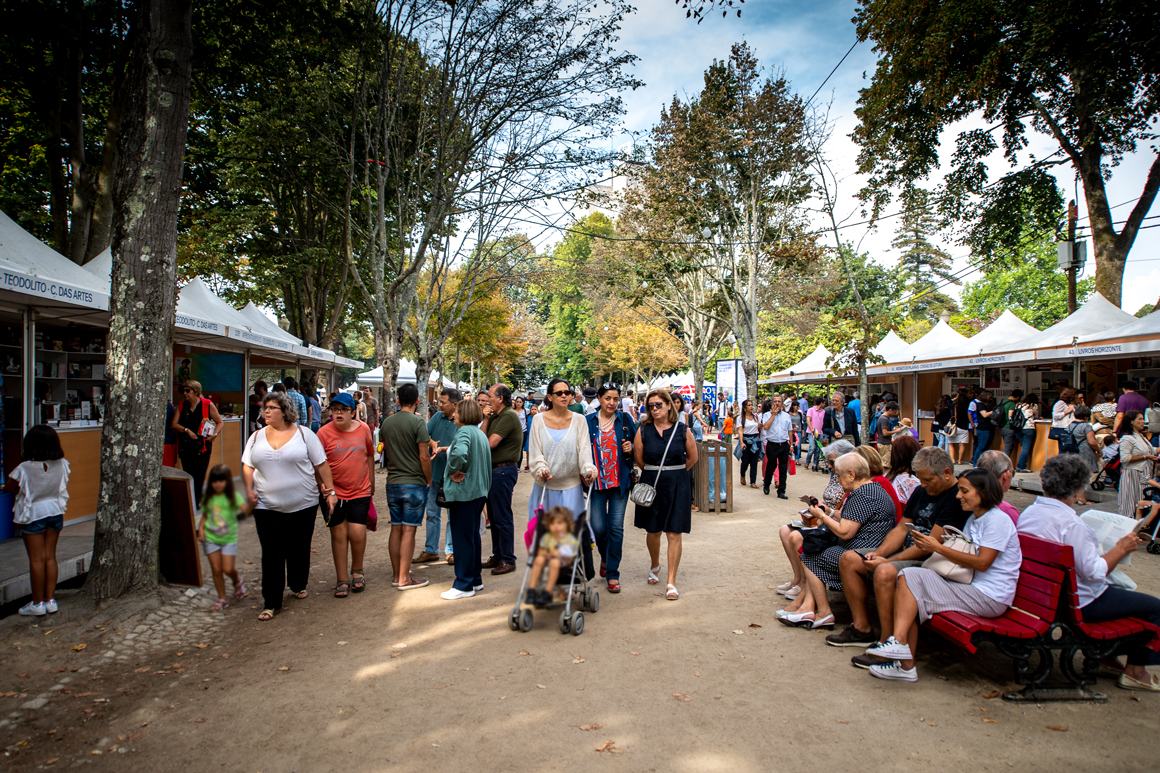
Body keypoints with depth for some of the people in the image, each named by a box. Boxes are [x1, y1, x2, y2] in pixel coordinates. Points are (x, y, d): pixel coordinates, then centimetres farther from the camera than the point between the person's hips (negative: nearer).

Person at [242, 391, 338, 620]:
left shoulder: (303, 434, -1)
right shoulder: (257, 437, 8)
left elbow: (321, 465, 1)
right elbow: (248, 467, 15)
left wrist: (330, 490, -2)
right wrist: (249, 490, 0)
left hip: (302, 505, -1)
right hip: (267, 506, 1)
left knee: (299, 550, 11)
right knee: (272, 555, -2)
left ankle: (299, 586, 34)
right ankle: (271, 603, 4)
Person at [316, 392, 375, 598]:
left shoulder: (363, 429, 1)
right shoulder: (324, 433, -7)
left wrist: (371, 482, 18)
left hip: (360, 492, 1)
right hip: (334, 493, -1)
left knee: (357, 534, -4)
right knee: (339, 535, 6)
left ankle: (357, 571, 24)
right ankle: (342, 580, 19)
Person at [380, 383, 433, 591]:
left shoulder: (386, 422, 6)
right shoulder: (417, 422, -12)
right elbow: (424, 457, -14)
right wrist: (428, 480, -2)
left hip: (392, 483, 6)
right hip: (414, 483, -6)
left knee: (396, 529, 12)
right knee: (408, 530, -2)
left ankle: (397, 575, 20)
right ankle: (404, 579, 1)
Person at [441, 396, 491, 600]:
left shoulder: (464, 431, -15)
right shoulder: (481, 434, 14)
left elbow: (459, 453, -36)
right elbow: (486, 464, 19)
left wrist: (453, 471, -19)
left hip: (463, 491, -9)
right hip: (479, 491, 9)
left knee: (462, 538, -1)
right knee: (473, 536, 17)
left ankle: (464, 585, 6)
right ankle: (476, 579, 25)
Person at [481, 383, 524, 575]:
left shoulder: (508, 416, -16)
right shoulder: (496, 416, 16)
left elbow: (491, 443, -21)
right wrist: (486, 419, 0)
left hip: (503, 470, -10)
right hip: (494, 470, 10)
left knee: (503, 517, -5)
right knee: (494, 515, 15)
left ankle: (508, 560, 3)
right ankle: (498, 556, 25)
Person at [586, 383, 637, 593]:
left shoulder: (625, 419, 2)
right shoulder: (588, 422, 3)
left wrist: (630, 449, -9)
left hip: (620, 480, 0)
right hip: (597, 481, 0)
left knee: (616, 527, -1)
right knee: (597, 527, -1)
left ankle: (612, 573, 12)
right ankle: (605, 557, 32)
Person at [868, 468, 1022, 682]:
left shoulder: (998, 519, -10)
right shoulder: (973, 519, 19)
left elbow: (982, 562, -18)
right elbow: (964, 556, 14)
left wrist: (939, 548, -15)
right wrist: (930, 546, -5)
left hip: (989, 597, -9)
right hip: (972, 588, 9)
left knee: (910, 577, -20)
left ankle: (899, 642, -22)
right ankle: (905, 664, -11)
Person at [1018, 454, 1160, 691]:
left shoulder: (1028, 512, -1)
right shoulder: (1072, 524, -27)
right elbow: (1094, 571, -22)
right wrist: (1121, 548, -8)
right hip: (1079, 604, -9)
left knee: (1121, 589, 31)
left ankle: (1105, 653, 34)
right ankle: (1135, 670, 16)